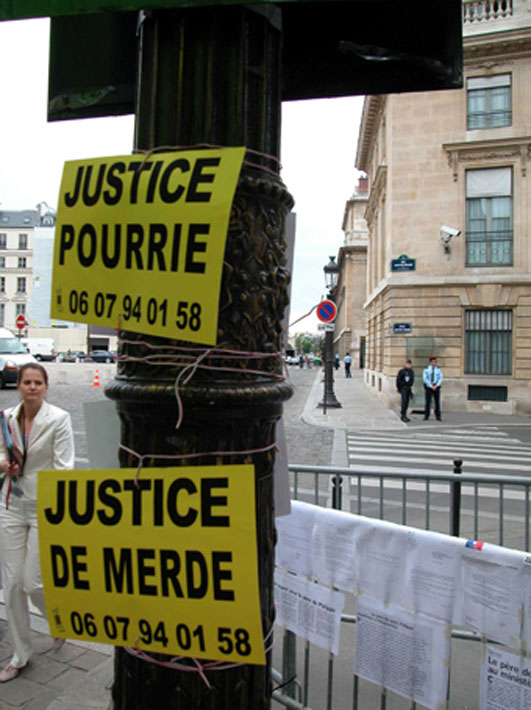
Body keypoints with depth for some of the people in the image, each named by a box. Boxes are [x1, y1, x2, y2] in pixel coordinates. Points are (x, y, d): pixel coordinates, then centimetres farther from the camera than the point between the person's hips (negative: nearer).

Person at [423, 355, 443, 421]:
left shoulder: (438, 369, 4)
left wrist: (436, 386, -15)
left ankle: (438, 417, 6)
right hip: (428, 387, -1)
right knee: (427, 402, -1)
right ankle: (426, 416, 7)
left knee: (437, 402, 0)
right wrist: (431, 386, -15)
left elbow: (440, 379, -2)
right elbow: (425, 379, -8)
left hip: (436, 387, 1)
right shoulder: (426, 369, -1)